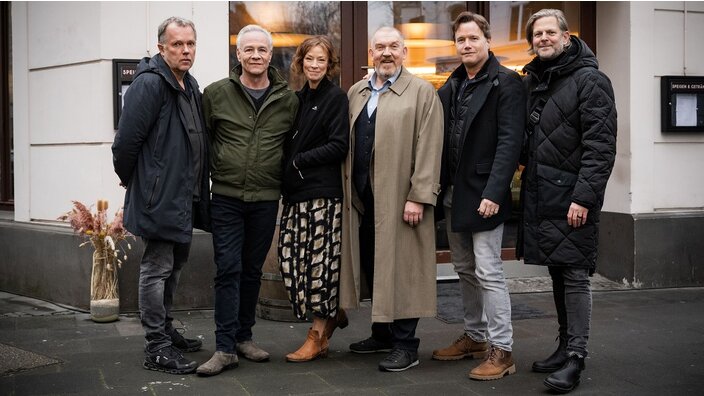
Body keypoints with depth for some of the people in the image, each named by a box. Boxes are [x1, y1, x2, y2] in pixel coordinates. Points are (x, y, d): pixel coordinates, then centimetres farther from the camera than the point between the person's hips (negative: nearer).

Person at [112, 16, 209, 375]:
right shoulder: (149, 83, -17)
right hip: (159, 196, -9)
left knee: (174, 265, 19)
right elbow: (126, 141, -19)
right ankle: (157, 348, 6)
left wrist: (197, 190, 17)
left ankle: (165, 331, 33)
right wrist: (131, 180, -6)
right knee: (156, 270, -2)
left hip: (183, 196, 9)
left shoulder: (190, 86, 12)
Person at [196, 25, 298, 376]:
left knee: (252, 271, 12)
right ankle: (225, 348, 0)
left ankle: (243, 337, 25)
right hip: (226, 198, -2)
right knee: (228, 270, -4)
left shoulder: (288, 100, 4)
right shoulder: (216, 93, 0)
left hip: (266, 199, 2)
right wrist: (211, 175, 6)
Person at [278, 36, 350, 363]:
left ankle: (318, 335, 6)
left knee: (320, 260, -4)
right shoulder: (297, 99, 17)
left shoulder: (336, 97, -3)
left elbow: (339, 146, -10)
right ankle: (333, 314, 23)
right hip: (295, 192, 7)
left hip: (323, 192, -7)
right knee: (290, 257, 3)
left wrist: (299, 161, -11)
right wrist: (288, 172, 2)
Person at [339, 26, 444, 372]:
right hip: (361, 199, 6)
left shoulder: (422, 92, -4)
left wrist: (418, 197, -16)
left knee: (399, 270, -2)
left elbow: (428, 150, -10)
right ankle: (382, 333, 26)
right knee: (372, 267, 12)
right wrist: (348, 189, 9)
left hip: (398, 199, -6)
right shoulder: (356, 92, 14)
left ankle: (404, 344, 7)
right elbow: (347, 143, 15)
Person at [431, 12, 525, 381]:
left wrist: (493, 193, -22)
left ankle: (501, 350, 2)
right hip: (453, 193, 7)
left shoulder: (506, 83, -8)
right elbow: (443, 140, 12)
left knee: (488, 273, -6)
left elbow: (510, 142, -15)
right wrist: (441, 188, 3)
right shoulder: (451, 87, 13)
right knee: (465, 270, 14)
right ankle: (474, 337, 26)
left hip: (483, 194, -7)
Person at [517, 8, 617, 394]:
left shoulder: (590, 80, -7)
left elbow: (600, 145, -14)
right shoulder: (533, 81, 15)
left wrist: (584, 196, -20)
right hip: (540, 197, 7)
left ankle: (575, 358, 1)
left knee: (574, 275, -5)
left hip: (571, 197, -7)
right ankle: (565, 346, 24)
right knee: (557, 274, 14)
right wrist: (527, 192, 10)